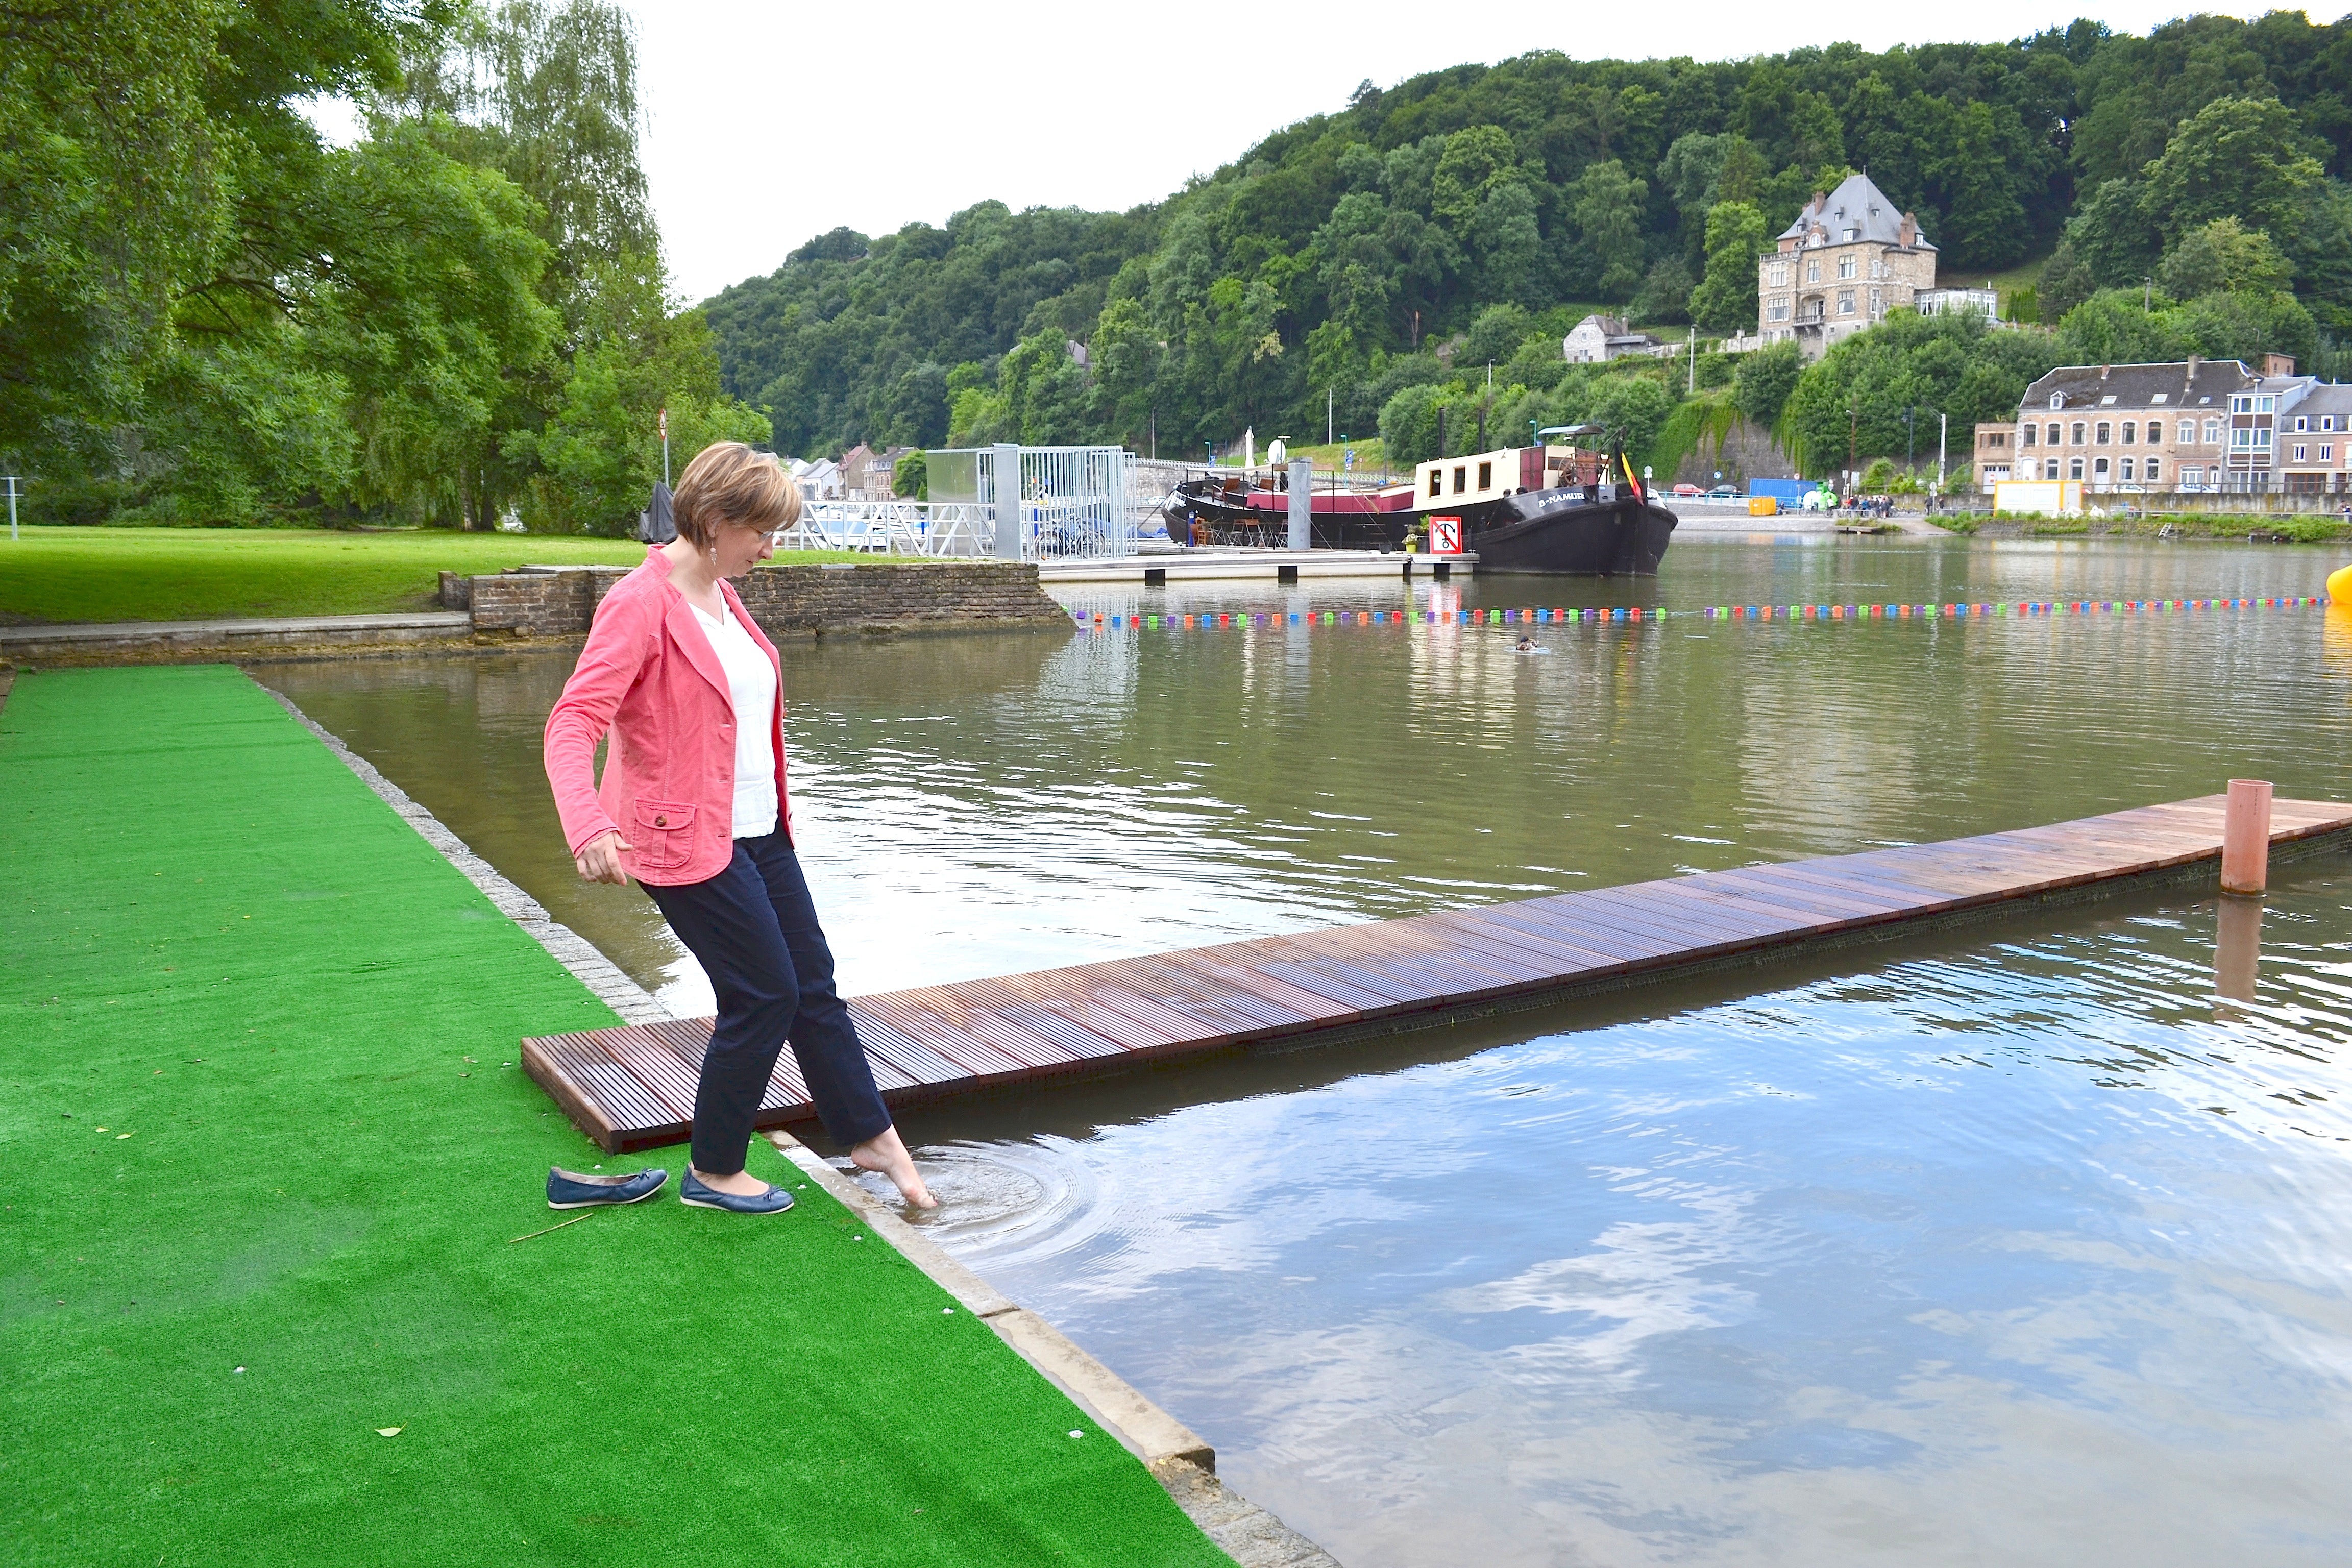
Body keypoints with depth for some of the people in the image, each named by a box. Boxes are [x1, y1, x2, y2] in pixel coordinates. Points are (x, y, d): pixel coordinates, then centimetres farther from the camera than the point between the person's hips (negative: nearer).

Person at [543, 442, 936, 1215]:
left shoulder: (721, 595, 9)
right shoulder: (639, 605, -18)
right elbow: (572, 722, -26)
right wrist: (588, 825, -42)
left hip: (759, 831, 9)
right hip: (689, 843, -9)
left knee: (813, 983, 15)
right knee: (764, 997, -3)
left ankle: (873, 1138, 30)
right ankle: (713, 1173, 16)